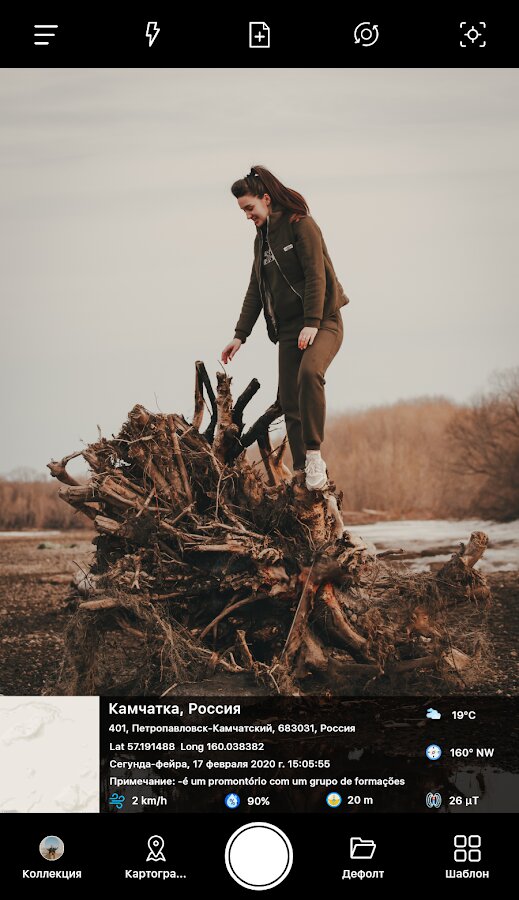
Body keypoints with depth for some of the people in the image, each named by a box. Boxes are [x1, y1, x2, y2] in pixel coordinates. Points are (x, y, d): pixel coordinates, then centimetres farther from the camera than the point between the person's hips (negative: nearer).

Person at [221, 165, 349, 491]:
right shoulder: (262, 238, 18)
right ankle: (302, 472, 5)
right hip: (289, 328, 8)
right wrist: (240, 335, 16)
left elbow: (315, 276, -14)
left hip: (322, 321, -7)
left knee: (309, 372, -33)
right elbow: (256, 291, 21)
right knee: (289, 401, -1)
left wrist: (312, 324, -22)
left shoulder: (301, 225, -6)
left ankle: (314, 456, -28)